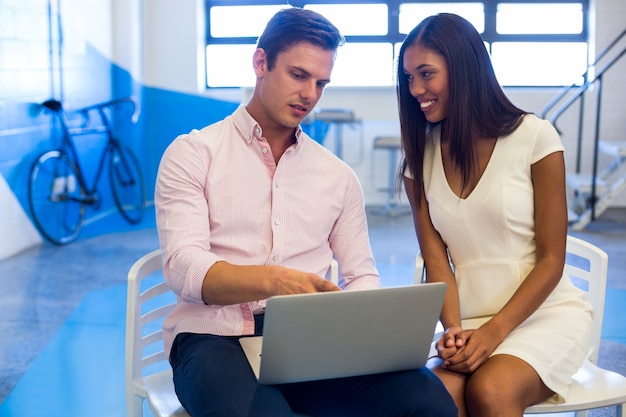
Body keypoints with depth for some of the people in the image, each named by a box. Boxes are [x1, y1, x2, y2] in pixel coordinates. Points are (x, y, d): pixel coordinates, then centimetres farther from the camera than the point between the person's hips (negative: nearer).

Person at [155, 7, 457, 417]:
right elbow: (185, 268, -9)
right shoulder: (192, 155, 4)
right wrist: (273, 280, -29)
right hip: (218, 335, -4)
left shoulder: (338, 175, 17)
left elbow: (361, 274, 16)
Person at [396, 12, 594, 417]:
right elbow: (436, 260, 1)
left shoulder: (534, 137, -6)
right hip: (472, 322, 2)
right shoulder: (421, 157, 6)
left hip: (548, 313, -2)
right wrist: (453, 330, -16)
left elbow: (551, 260, -5)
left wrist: (495, 330, -15)